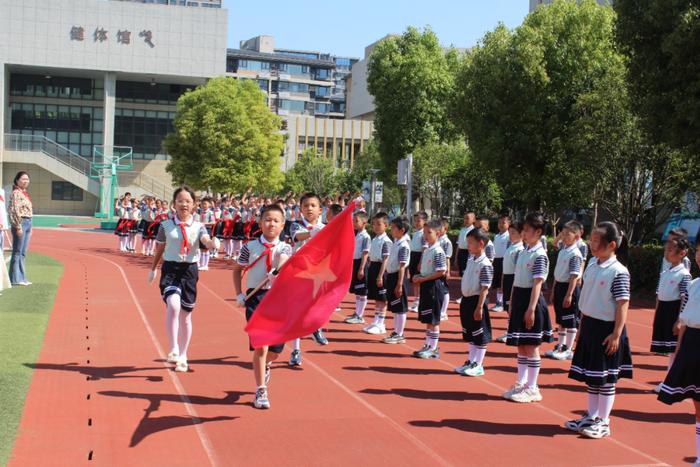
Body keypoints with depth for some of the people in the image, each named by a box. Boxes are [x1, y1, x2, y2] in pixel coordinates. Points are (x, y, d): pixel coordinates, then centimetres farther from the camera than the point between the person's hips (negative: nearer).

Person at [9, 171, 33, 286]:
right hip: (20, 223, -9)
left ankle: (21, 277, 17)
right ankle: (15, 279, 0)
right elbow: (14, 211, -16)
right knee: (17, 252, -4)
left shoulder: (25, 193, 18)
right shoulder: (16, 193, -10)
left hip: (28, 223, 9)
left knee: (23, 253, 12)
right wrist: (18, 227, -20)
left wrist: (30, 227, 20)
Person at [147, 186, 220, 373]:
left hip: (189, 270, 1)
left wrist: (213, 243, -42)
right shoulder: (166, 225, 1)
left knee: (186, 315, 10)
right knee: (173, 305, -27)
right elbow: (159, 248, 14)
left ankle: (183, 356, 25)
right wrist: (153, 268, 23)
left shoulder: (198, 227, 0)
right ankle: (174, 350, -21)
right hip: (170, 269, -1)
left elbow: (206, 241, -19)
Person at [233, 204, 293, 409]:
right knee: (261, 344, -13)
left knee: (275, 350, 9)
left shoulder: (284, 248, 1)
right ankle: (261, 391, -2)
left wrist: (278, 271, -46)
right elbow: (237, 269, 16)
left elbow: (283, 261, -23)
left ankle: (265, 365, 47)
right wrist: (239, 294, 5)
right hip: (255, 297, -1)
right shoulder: (250, 247, 2)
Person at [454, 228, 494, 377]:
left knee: (480, 336, 2)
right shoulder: (471, 260, 9)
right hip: (466, 300, 9)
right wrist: (465, 301, 17)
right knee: (470, 334, 17)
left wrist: (479, 307, -21)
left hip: (476, 301, -9)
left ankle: (478, 365, 9)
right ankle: (471, 362, 28)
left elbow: (485, 289, -19)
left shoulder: (485, 264, -17)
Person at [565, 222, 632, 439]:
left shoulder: (619, 272, -16)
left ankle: (603, 422, 12)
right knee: (591, 376, 15)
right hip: (589, 325, 8)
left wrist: (616, 334, -19)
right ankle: (591, 416, 26)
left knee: (606, 378, 2)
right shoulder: (592, 265, 7)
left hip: (607, 330, -7)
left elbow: (622, 305, -17)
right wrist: (582, 326, 15)